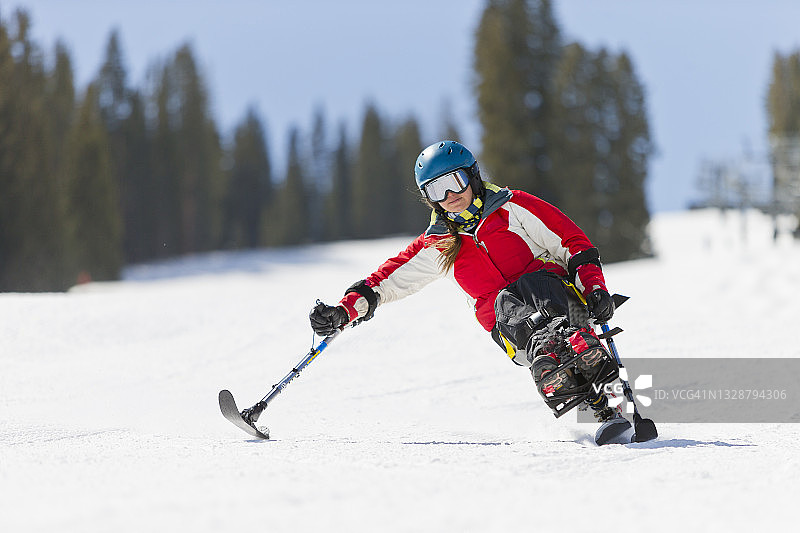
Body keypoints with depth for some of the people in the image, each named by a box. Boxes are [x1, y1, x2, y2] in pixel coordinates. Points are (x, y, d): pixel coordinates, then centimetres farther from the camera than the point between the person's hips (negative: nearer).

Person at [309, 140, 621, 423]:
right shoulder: (436, 245, 19)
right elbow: (388, 280, 17)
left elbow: (571, 241, 5)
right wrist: (343, 312, 3)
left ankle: (580, 341, -62)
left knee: (533, 283, -35)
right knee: (507, 303, -34)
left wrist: (595, 289, -9)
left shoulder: (512, 207, 9)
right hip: (509, 328, 1)